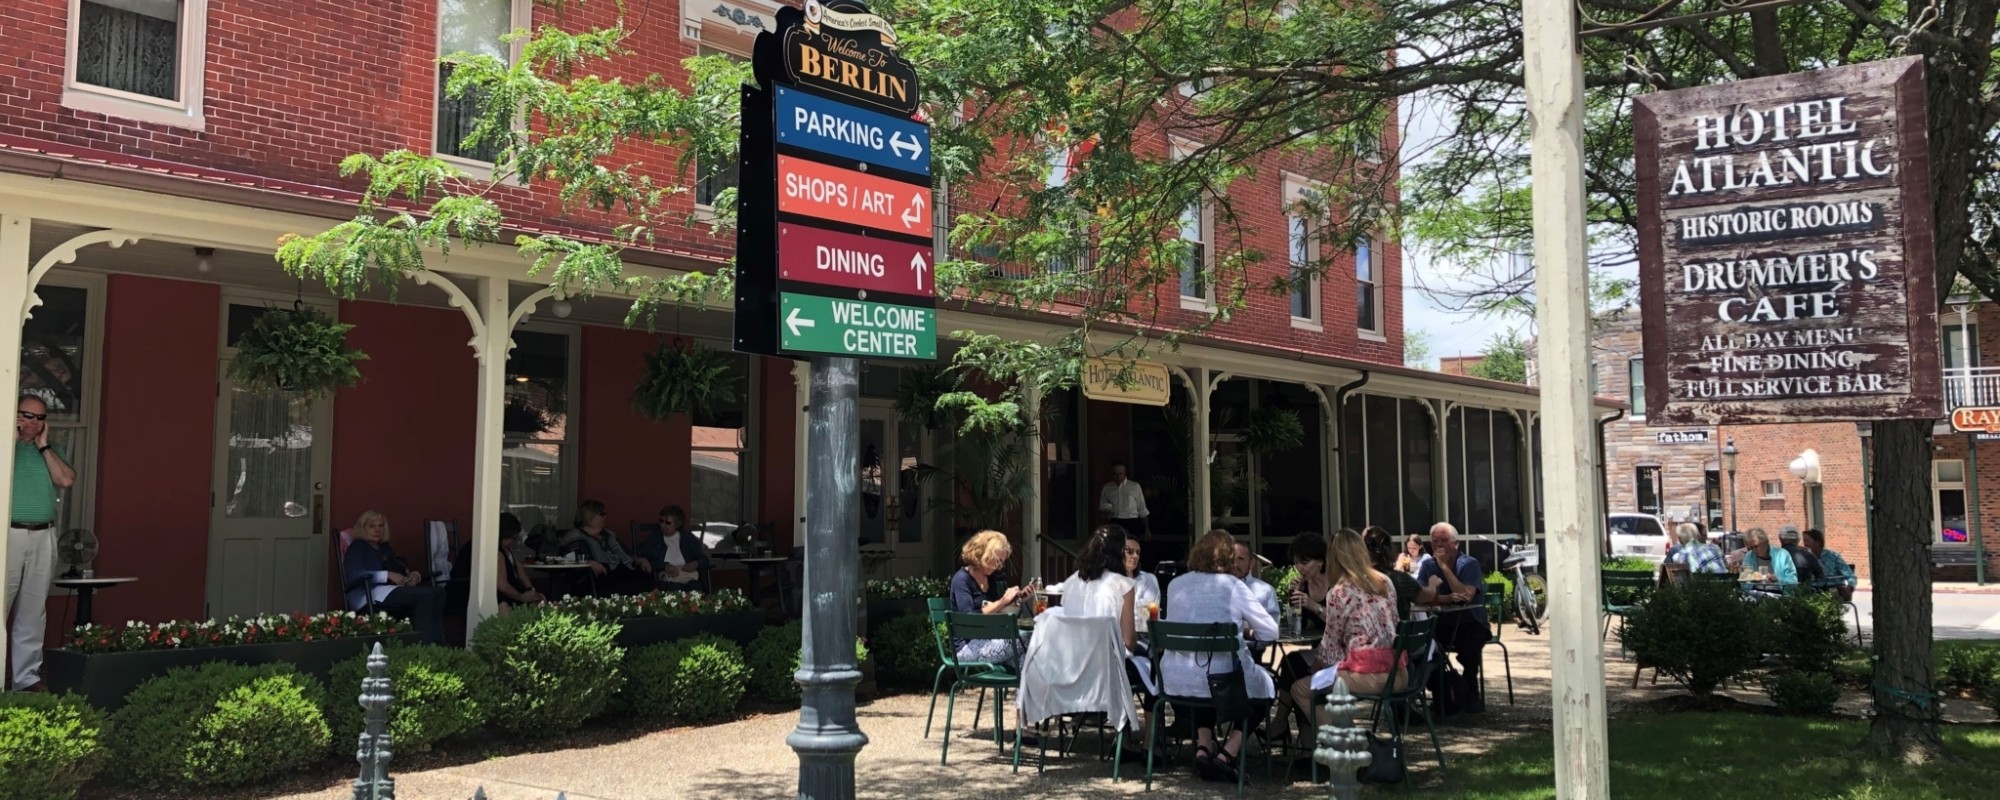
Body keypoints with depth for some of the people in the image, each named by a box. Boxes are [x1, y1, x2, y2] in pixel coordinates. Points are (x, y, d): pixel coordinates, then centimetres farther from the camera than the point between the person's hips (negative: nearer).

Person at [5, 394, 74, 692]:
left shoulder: (51, 450, 16)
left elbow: (67, 480, -1)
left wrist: (43, 445, 1)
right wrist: (12, 440, -9)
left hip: (43, 537, 4)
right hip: (9, 534, -4)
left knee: (33, 611, 6)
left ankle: (26, 675, 10)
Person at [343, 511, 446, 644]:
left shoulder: (385, 548, 31)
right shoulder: (358, 546, 10)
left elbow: (405, 569, 25)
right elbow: (354, 575, -9)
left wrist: (415, 575, -1)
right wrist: (389, 575, -17)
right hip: (370, 595, -7)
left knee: (438, 594, -23)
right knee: (426, 595, -31)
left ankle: (437, 645, -37)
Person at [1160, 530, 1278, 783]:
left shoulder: (1176, 585, 6)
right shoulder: (1232, 586, -6)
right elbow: (1270, 631, -3)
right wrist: (1246, 630, 19)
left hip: (1175, 681, 4)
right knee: (1266, 687, 25)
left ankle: (1202, 748, 20)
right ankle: (1226, 755, 11)